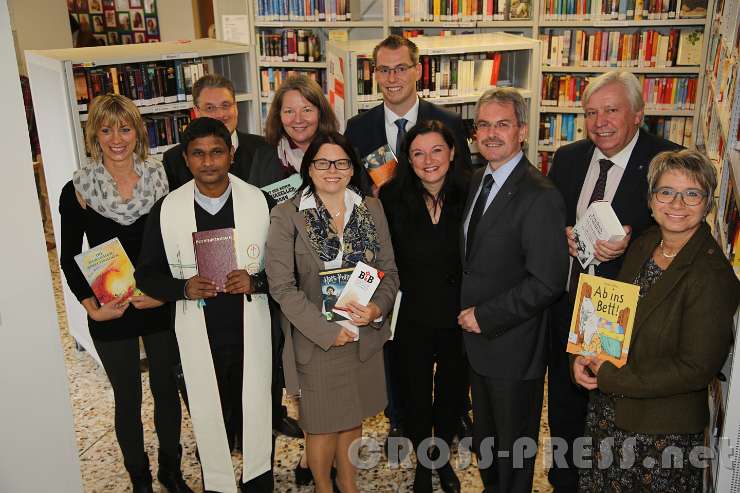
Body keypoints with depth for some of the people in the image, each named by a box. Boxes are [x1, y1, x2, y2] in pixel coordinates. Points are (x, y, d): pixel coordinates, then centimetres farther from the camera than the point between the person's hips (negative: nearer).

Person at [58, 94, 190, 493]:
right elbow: (69, 258, -2)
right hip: (110, 315, -1)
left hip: (161, 307, 1)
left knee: (166, 388, 15)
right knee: (128, 398, 12)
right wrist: (92, 307, -13)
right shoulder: (77, 191, -8)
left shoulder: (161, 181, -6)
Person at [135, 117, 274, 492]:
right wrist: (183, 288, -16)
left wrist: (255, 281, -19)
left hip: (251, 330, 0)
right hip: (198, 336, 0)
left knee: (255, 412, 13)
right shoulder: (166, 209, -4)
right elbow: (146, 273, 2)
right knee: (209, 417, 13)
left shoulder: (260, 202, -5)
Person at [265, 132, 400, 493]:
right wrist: (327, 330, -16)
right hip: (316, 340, -3)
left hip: (365, 336, 4)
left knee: (354, 418, 19)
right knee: (323, 425, 11)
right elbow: (282, 286, -13)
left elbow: (389, 271, 4)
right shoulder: (287, 215, -10)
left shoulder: (371, 208, 1)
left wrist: (377, 308, -15)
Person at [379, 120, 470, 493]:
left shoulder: (469, 194, -11)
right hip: (412, 318, 0)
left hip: (458, 317, 1)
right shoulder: (392, 198, -12)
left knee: (451, 393, 20)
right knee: (416, 395, 16)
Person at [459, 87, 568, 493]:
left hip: (512, 347, -8)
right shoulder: (478, 180, 5)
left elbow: (547, 283, -25)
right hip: (477, 338, 8)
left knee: (513, 443, 14)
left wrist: (485, 317, -19)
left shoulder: (540, 197, -22)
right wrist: (469, 312, 6)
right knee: (484, 434, 26)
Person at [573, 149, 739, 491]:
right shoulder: (642, 246, 0)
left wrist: (610, 376, -20)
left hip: (664, 432, -6)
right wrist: (585, 356, -10)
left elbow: (696, 369, -22)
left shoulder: (713, 276, -22)